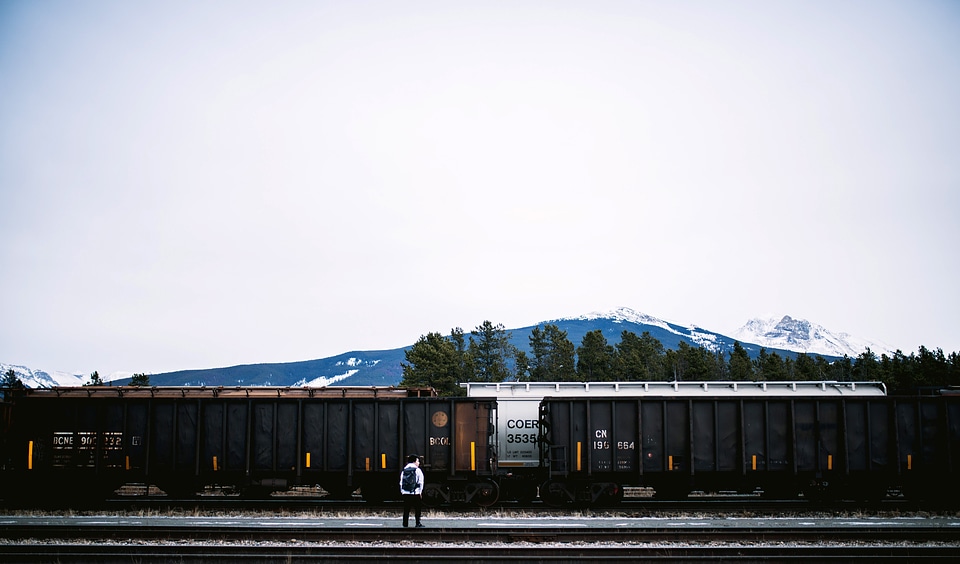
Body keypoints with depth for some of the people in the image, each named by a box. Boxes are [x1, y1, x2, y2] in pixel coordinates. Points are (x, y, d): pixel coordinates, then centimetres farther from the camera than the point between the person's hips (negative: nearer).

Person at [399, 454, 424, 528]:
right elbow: (420, 482, -6)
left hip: (405, 493, 4)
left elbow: (401, 482, 9)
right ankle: (418, 523, 5)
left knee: (406, 510, 7)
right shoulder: (418, 470, -3)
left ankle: (405, 524, 6)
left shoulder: (404, 470, 10)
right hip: (415, 494, -4)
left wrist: (402, 491, 13)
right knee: (417, 509, 5)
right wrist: (420, 492, 1)